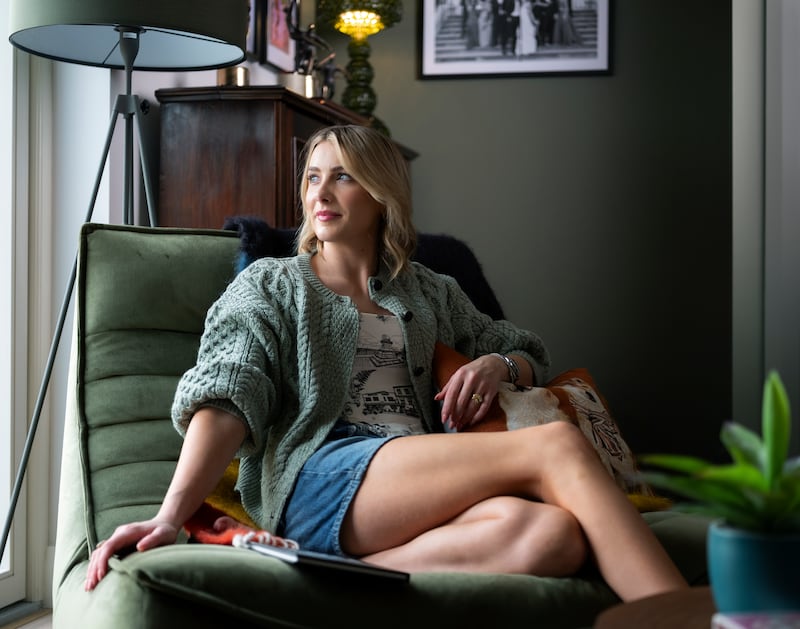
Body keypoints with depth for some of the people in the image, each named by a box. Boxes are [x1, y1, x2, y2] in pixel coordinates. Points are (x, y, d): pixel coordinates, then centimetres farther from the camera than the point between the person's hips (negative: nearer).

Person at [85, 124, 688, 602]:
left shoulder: (430, 292, 30)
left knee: (555, 534, -34)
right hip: (320, 478, -4)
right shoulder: (270, 285, 18)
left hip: (424, 489, 5)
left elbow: (529, 354, 39)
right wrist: (170, 517, -17)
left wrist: (496, 364, 10)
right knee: (559, 445, -26)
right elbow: (225, 399, 1)